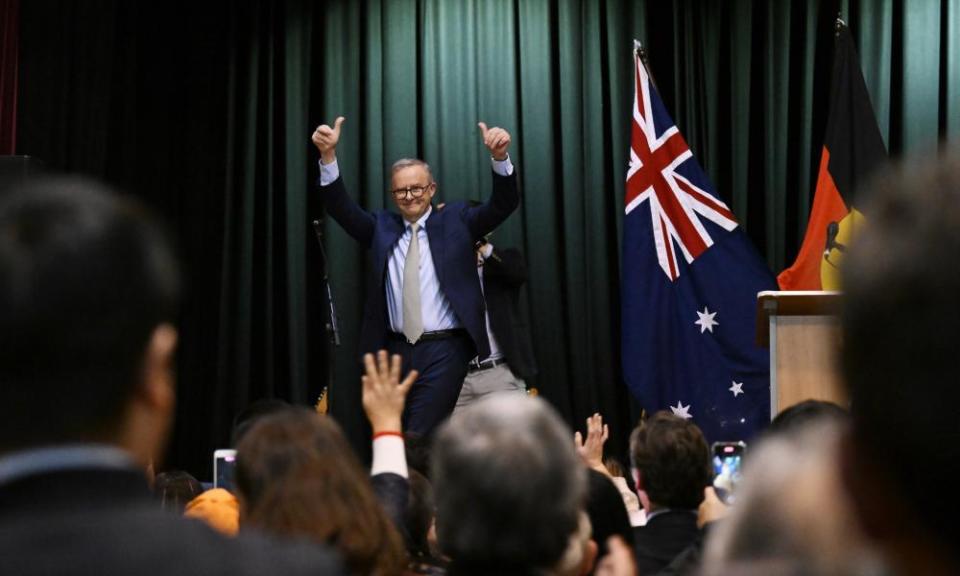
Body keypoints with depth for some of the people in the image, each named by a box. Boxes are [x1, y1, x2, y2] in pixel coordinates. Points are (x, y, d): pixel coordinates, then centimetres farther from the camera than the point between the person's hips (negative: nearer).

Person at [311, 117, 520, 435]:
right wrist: (328, 155, -16)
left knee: (420, 441, -13)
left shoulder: (454, 220, 5)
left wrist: (499, 157, -25)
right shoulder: (382, 227, 11)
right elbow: (341, 207, -1)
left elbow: (503, 204, -7)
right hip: (395, 350, 4)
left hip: (444, 351, -4)